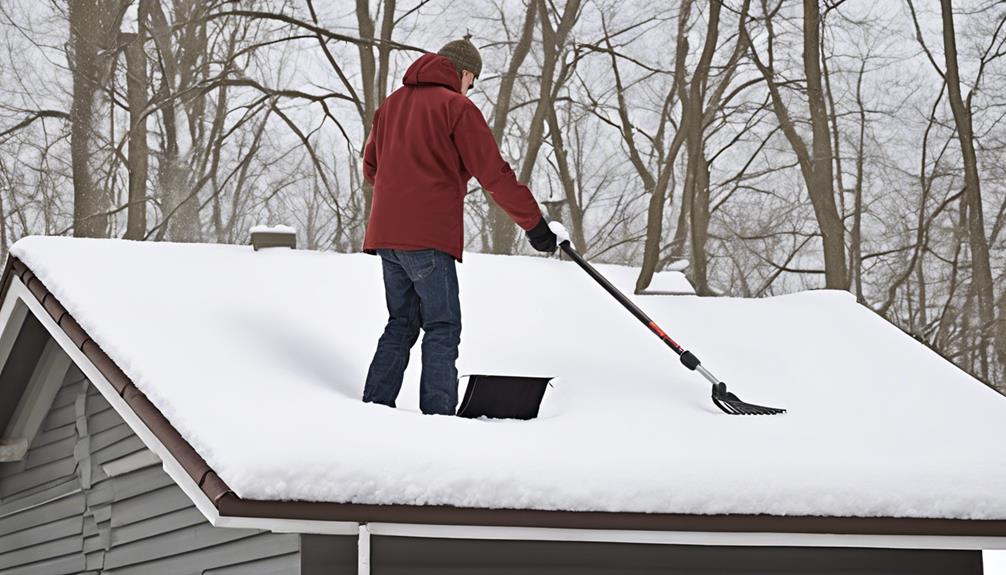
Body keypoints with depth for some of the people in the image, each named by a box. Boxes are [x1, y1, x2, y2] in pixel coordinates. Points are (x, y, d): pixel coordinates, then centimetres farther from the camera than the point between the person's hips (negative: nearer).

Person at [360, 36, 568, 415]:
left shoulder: (393, 103, 17)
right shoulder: (457, 106, -5)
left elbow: (371, 167, 25)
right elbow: (494, 174, -9)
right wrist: (534, 224, -5)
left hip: (387, 232, 7)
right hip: (428, 236, -7)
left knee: (402, 323, 15)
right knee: (442, 328, -4)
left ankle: (374, 405, 10)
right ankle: (437, 414, -11)